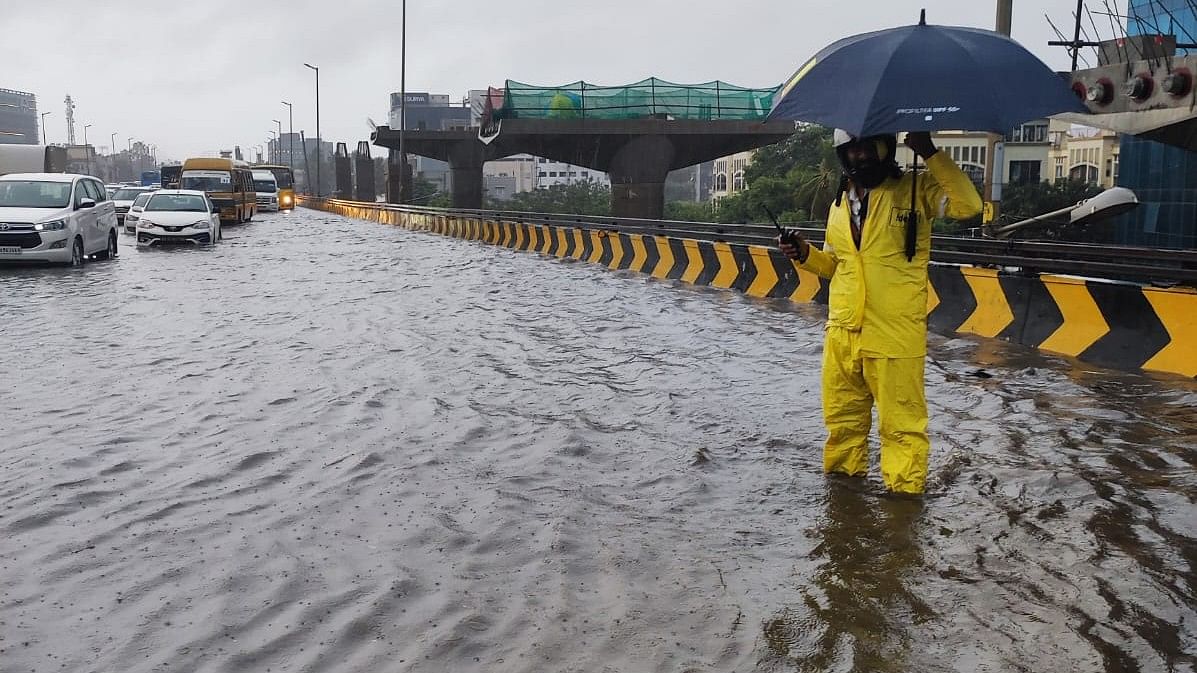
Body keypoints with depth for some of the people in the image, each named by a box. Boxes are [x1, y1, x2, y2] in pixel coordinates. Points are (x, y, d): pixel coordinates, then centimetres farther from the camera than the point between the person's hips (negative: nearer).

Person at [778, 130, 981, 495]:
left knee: (901, 422, 1)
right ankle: (843, 475, 32)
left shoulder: (916, 190, -2)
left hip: (894, 334, -5)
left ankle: (905, 490, 15)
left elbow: (968, 205, -18)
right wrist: (805, 255, 4)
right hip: (842, 332, 6)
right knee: (842, 415, 16)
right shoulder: (839, 205, 15)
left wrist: (930, 154, -20)